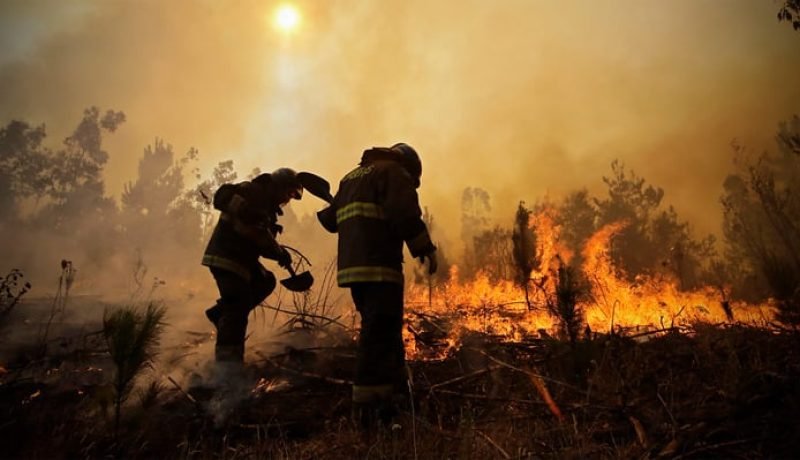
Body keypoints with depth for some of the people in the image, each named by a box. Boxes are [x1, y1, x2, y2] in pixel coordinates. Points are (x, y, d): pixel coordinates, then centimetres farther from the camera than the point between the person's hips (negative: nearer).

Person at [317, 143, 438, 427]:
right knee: (380, 333, -7)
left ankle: (391, 388, 27)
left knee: (378, 330, 17)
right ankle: (369, 403, -6)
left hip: (351, 265, 9)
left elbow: (330, 219, 25)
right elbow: (404, 213, -17)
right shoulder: (393, 172, 0)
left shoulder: (351, 177, 25)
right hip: (379, 265, -9)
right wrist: (425, 248, -10)